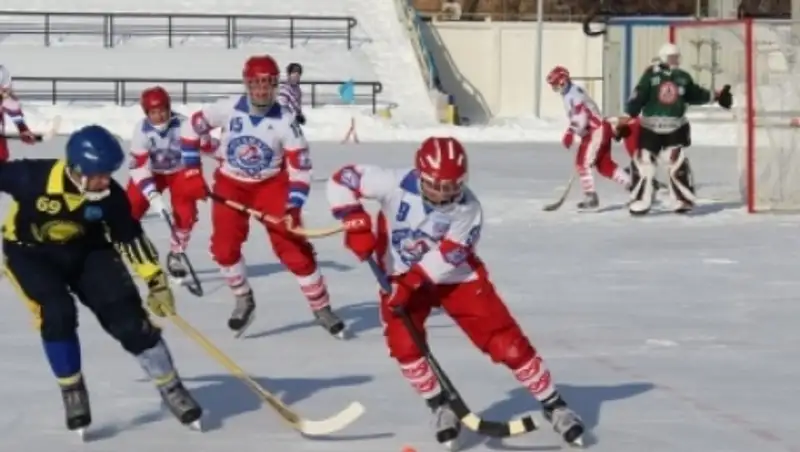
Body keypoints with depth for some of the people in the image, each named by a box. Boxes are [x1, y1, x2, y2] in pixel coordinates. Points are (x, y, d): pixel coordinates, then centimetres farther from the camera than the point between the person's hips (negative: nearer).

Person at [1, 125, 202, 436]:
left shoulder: (109, 195, -20)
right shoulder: (33, 177, -32)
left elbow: (131, 238, -8)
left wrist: (156, 281, -8)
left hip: (86, 251, 2)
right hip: (30, 252, -2)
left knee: (126, 314, -9)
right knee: (57, 314, -24)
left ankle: (170, 387, 4)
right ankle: (72, 392, -3)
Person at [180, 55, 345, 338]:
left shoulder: (284, 122, -19)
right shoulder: (227, 110, -17)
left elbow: (300, 168, -15)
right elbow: (191, 129, -3)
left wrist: (293, 207, -26)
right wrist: (192, 173, -4)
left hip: (271, 185, -2)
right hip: (231, 184, 2)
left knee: (294, 248, -9)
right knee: (224, 247, -10)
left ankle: (322, 309, 6)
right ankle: (244, 301, 16)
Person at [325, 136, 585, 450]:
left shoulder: (468, 209, -24)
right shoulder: (395, 185, -26)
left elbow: (447, 257, -26)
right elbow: (342, 180, -22)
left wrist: (413, 280, -35)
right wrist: (355, 224, -30)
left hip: (456, 278, -1)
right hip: (402, 277, 1)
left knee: (506, 342, -7)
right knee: (403, 344, -17)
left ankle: (554, 406, 6)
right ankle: (440, 408, 7)